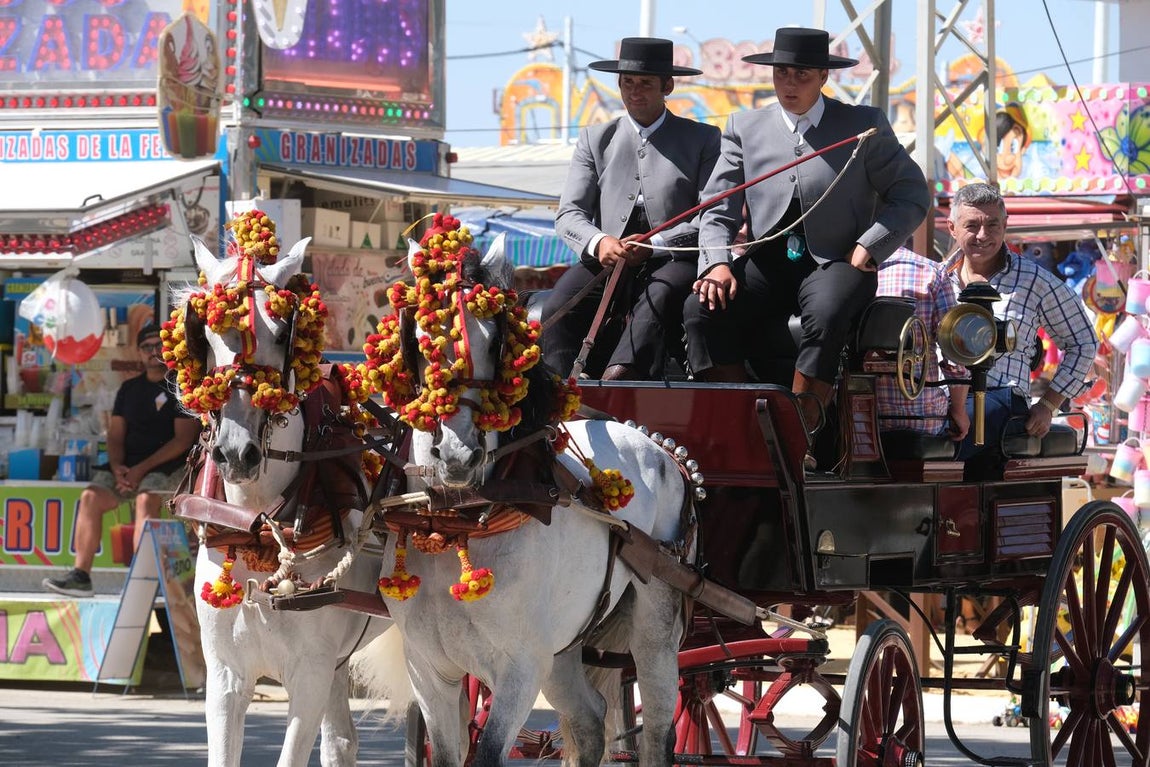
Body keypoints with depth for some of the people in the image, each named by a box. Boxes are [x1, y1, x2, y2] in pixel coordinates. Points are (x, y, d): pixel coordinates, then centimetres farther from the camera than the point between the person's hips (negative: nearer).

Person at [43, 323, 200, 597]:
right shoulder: (130, 388, 19)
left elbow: (183, 440, -10)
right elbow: (116, 435, 14)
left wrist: (142, 469, -16)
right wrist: (117, 467, -9)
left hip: (168, 465, -6)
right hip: (129, 465, 6)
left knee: (146, 500, -35)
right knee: (91, 497, -18)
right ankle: (80, 574, -22)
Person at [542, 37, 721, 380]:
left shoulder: (702, 139, 14)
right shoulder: (595, 140, 21)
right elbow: (569, 214, 10)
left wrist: (655, 245, -15)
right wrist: (598, 243, -15)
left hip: (672, 261, -3)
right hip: (606, 259, 3)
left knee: (657, 302, -38)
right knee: (558, 309, -28)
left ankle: (616, 381, -59)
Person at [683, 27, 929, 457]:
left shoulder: (864, 126, 5)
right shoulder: (745, 128, 12)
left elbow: (910, 194, 5)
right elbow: (719, 209, 8)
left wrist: (869, 247, -9)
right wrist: (716, 262, -11)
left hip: (834, 264, -3)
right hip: (767, 263, 3)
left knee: (825, 317, -37)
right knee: (702, 309, -24)